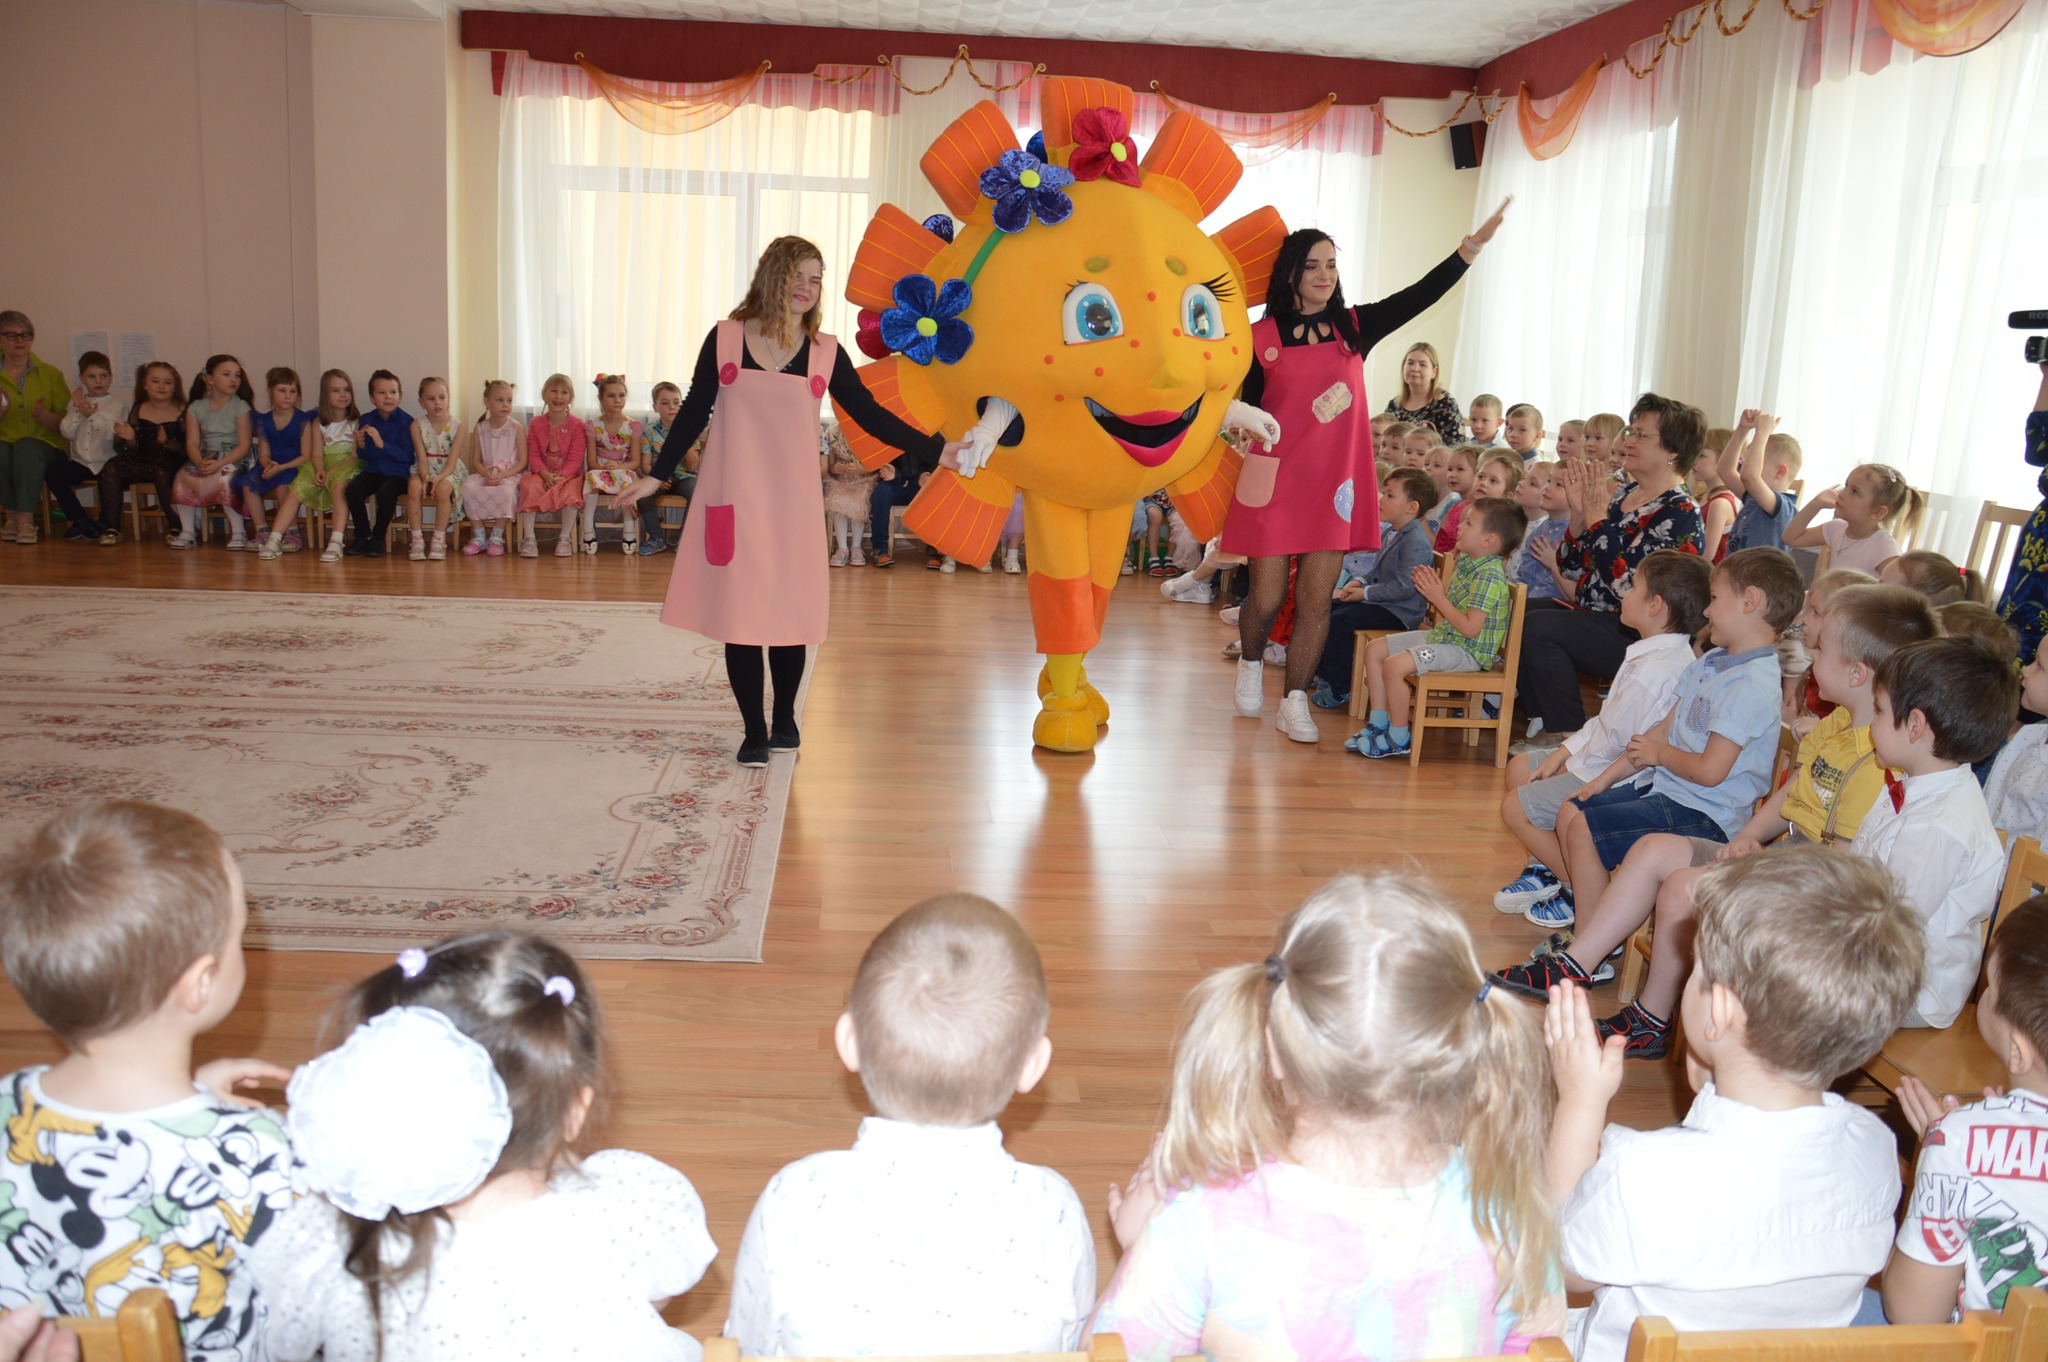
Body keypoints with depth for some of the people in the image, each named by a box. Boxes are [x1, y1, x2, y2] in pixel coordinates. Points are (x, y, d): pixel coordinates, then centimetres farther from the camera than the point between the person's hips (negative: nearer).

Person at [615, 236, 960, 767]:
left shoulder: (825, 353, 4)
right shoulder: (725, 339, 1)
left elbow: (870, 415, 5)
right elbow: (693, 413, 7)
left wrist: (935, 450, 0)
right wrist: (656, 476, 6)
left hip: (794, 501, 1)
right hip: (735, 499, -1)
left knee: (788, 610, 4)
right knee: (738, 611, 0)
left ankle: (785, 718, 27)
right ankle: (754, 731, 14)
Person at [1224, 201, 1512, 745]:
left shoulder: (1354, 327, 7)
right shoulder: (1262, 338, -1)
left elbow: (1422, 294, -1)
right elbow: (1246, 408, 5)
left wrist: (1474, 244, -10)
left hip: (1334, 484, 2)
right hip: (1274, 482, -2)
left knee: (1316, 599, 2)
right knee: (1267, 598, 3)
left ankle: (1295, 702, 11)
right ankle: (1251, 664, 34)